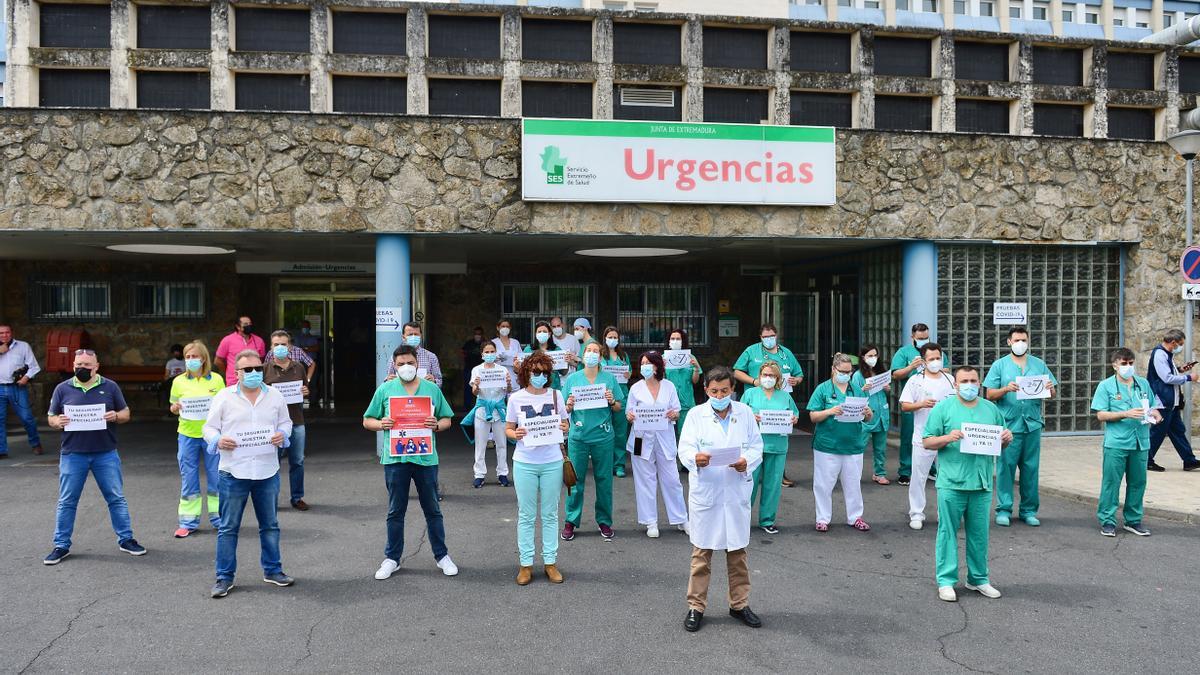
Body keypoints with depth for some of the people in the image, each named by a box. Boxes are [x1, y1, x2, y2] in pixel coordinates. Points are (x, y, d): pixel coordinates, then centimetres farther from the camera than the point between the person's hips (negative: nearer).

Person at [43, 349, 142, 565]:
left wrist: (116, 416, -14)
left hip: (106, 454, 0)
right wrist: (57, 422, -13)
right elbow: (51, 417, 10)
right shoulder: (63, 389, 5)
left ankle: (126, 539, 16)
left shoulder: (110, 387, 4)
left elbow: (125, 413, 8)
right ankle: (61, 546, 17)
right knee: (66, 502, 6)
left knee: (116, 498, 5)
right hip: (73, 455, 0)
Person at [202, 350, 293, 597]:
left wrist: (282, 434, -6)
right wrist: (218, 440, -18)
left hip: (267, 472, 3)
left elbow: (285, 421, 15)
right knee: (228, 527, 4)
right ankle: (224, 577, 14)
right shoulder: (224, 397, -1)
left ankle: (272, 570, 25)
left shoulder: (274, 396, 6)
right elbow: (209, 427, 2)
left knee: (270, 525, 12)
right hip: (234, 472, -2)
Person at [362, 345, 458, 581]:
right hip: (395, 457, 0)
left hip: (425, 457, 0)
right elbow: (367, 421, 8)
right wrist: (382, 424, -13)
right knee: (396, 511, 10)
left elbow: (447, 419, 10)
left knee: (432, 509, 10)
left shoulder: (432, 389, 5)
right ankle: (392, 558, 22)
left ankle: (442, 556, 22)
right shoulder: (385, 390, 3)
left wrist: (437, 425, -11)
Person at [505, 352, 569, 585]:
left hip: (552, 462, 1)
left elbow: (565, 423, 11)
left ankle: (550, 562, 18)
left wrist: (564, 428, -11)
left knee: (550, 514, 9)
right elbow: (508, 428, 6)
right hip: (525, 463, -1)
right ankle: (526, 564, 14)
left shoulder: (555, 395, 2)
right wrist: (515, 435, -16)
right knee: (526, 515, 6)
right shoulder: (516, 398, -1)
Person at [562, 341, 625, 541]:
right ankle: (571, 521, 14)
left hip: (603, 436, 0)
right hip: (578, 436, 0)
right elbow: (563, 410, 6)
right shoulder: (572, 378, 4)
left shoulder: (609, 379, 4)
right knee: (575, 479, 3)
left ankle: (604, 521, 20)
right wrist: (569, 406, -15)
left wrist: (612, 401, -14)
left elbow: (620, 409, 6)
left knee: (604, 479, 6)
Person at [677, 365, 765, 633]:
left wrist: (747, 462, -18)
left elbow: (756, 447, 4)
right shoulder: (696, 414, 0)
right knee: (701, 552, 4)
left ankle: (740, 604, 27)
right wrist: (695, 458, -32)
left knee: (738, 551, 13)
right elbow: (685, 448, -9)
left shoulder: (745, 413, 7)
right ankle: (696, 606, 15)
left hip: (737, 493, 2)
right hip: (705, 493, -2)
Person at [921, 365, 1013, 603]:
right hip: (951, 483, -4)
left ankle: (978, 579, 24)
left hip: (982, 484, 4)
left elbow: (1001, 443, 19)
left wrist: (1007, 438, -3)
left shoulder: (991, 409, 12)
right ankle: (946, 581, 8)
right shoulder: (943, 408, -1)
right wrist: (947, 438, -19)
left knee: (979, 533, 12)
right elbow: (926, 442, -2)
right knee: (948, 532, 1)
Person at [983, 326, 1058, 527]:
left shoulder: (1039, 364, 12)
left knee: (1031, 468, 7)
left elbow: (1052, 395, 11)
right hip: (1008, 424, -3)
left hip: (1032, 424, 3)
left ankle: (1028, 510, 16)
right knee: (1006, 467, -2)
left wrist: (1050, 389, -11)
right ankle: (1004, 509, 5)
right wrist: (1006, 389, -19)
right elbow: (990, 395, -1)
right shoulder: (999, 365, 4)